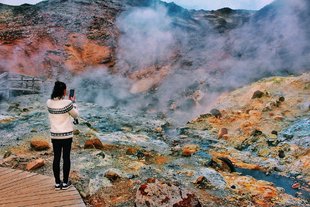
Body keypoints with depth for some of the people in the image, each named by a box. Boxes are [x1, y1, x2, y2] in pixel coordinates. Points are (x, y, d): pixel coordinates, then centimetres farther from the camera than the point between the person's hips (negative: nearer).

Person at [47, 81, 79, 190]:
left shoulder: (49, 102, -4)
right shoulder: (67, 103, -16)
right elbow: (75, 115, -2)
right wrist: (73, 102, 7)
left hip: (55, 135, 4)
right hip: (67, 134, -3)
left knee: (56, 158, 11)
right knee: (66, 157, 8)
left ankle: (57, 183, 20)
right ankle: (65, 183, 17)